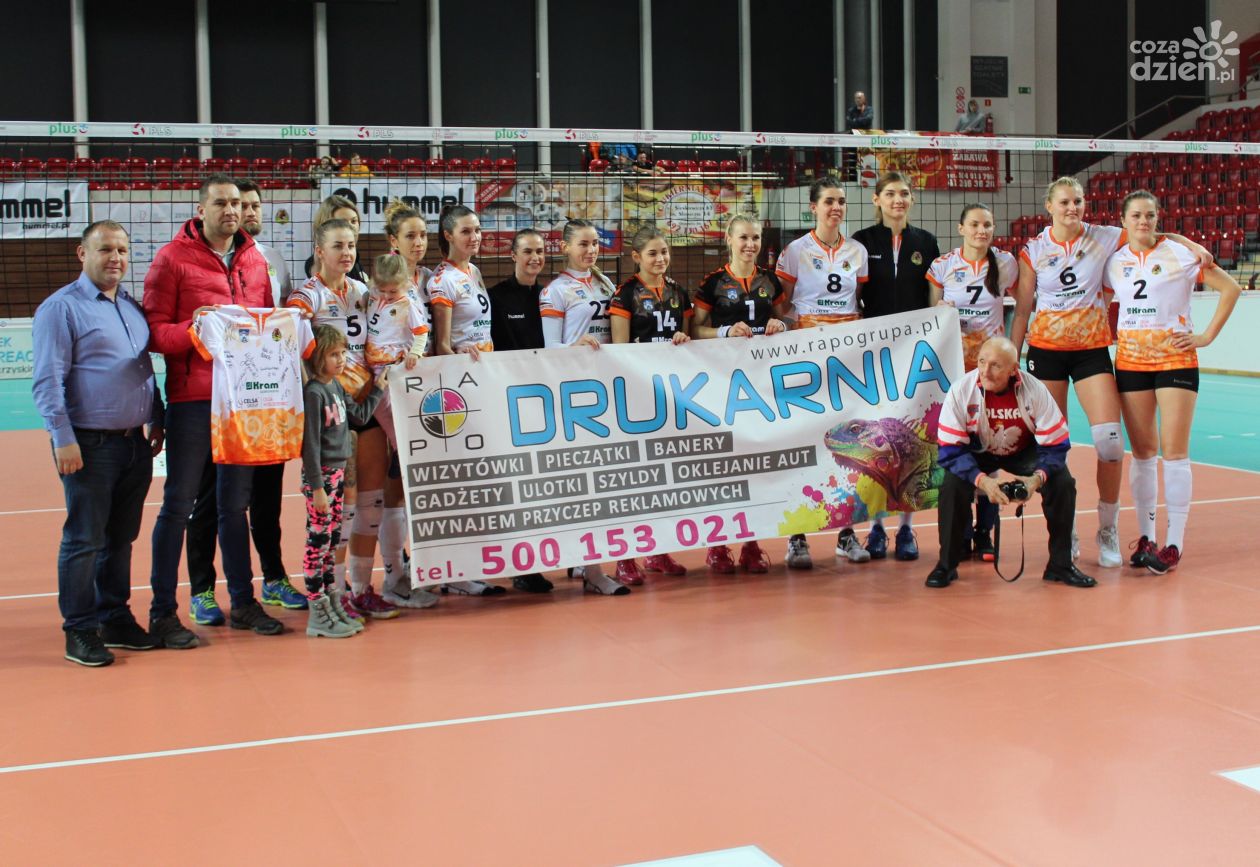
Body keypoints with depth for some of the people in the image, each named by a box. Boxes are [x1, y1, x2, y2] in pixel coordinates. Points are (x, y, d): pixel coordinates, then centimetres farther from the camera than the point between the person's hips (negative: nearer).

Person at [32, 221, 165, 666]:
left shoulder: (133, 308, 15)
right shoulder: (62, 307, -6)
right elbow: (48, 381, -11)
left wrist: (157, 420, 18)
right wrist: (64, 439, -17)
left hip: (134, 442, 7)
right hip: (90, 444, -7)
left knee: (121, 537, 13)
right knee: (84, 540, -1)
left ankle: (115, 617, 23)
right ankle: (80, 631, 7)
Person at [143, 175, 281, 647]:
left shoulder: (254, 260, 12)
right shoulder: (172, 258, -3)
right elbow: (154, 332, -7)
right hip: (192, 398, -5)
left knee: (236, 502, 13)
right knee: (179, 503, 0)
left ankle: (243, 602, 23)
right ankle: (162, 612, 8)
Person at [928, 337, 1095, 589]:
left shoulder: (1035, 390, -25)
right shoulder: (961, 390, -27)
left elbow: (1055, 445, -20)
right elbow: (950, 450, -25)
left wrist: (1037, 477, -39)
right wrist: (982, 480, -40)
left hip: (1024, 452, 1)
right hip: (977, 454, -1)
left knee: (1062, 483, -23)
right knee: (952, 485, -29)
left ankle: (1061, 564, -5)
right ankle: (946, 565, -10)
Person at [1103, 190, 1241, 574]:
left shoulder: (1180, 254, -3)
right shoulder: (1114, 261, 6)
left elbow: (1230, 288, -2)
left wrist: (1207, 336, -7)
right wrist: (1111, 333, 3)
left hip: (1175, 359, -3)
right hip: (1130, 361, 3)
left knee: (1174, 450, -6)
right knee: (1142, 451, 7)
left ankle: (1174, 543, -2)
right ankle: (1145, 537, 15)